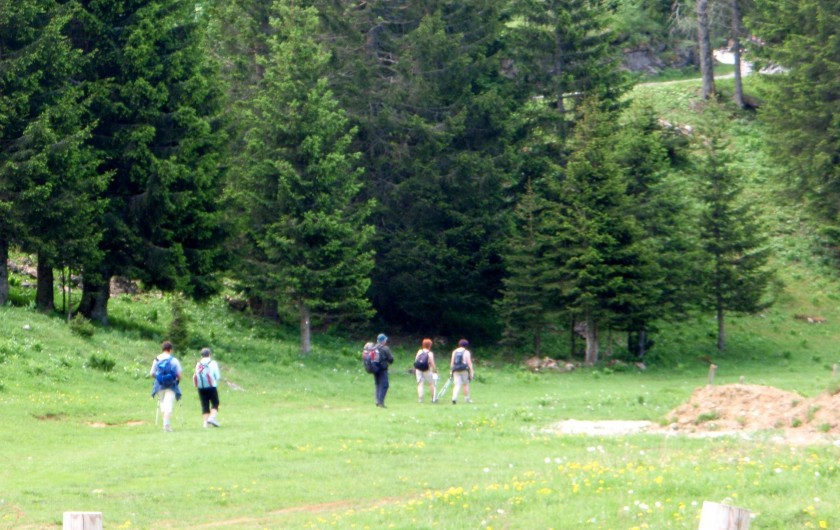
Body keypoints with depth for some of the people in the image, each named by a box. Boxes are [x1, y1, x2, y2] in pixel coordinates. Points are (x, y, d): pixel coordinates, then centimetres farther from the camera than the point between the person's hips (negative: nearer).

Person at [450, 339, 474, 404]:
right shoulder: (466, 352, -3)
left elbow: (452, 362, 11)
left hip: (456, 370, 3)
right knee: (466, 384, 12)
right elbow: (469, 363, -7)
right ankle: (467, 398, 18)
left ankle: (454, 397, -23)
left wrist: (451, 370, 17)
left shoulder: (454, 351, 10)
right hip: (464, 369, -3)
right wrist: (471, 372, -4)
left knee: (457, 385, -3)